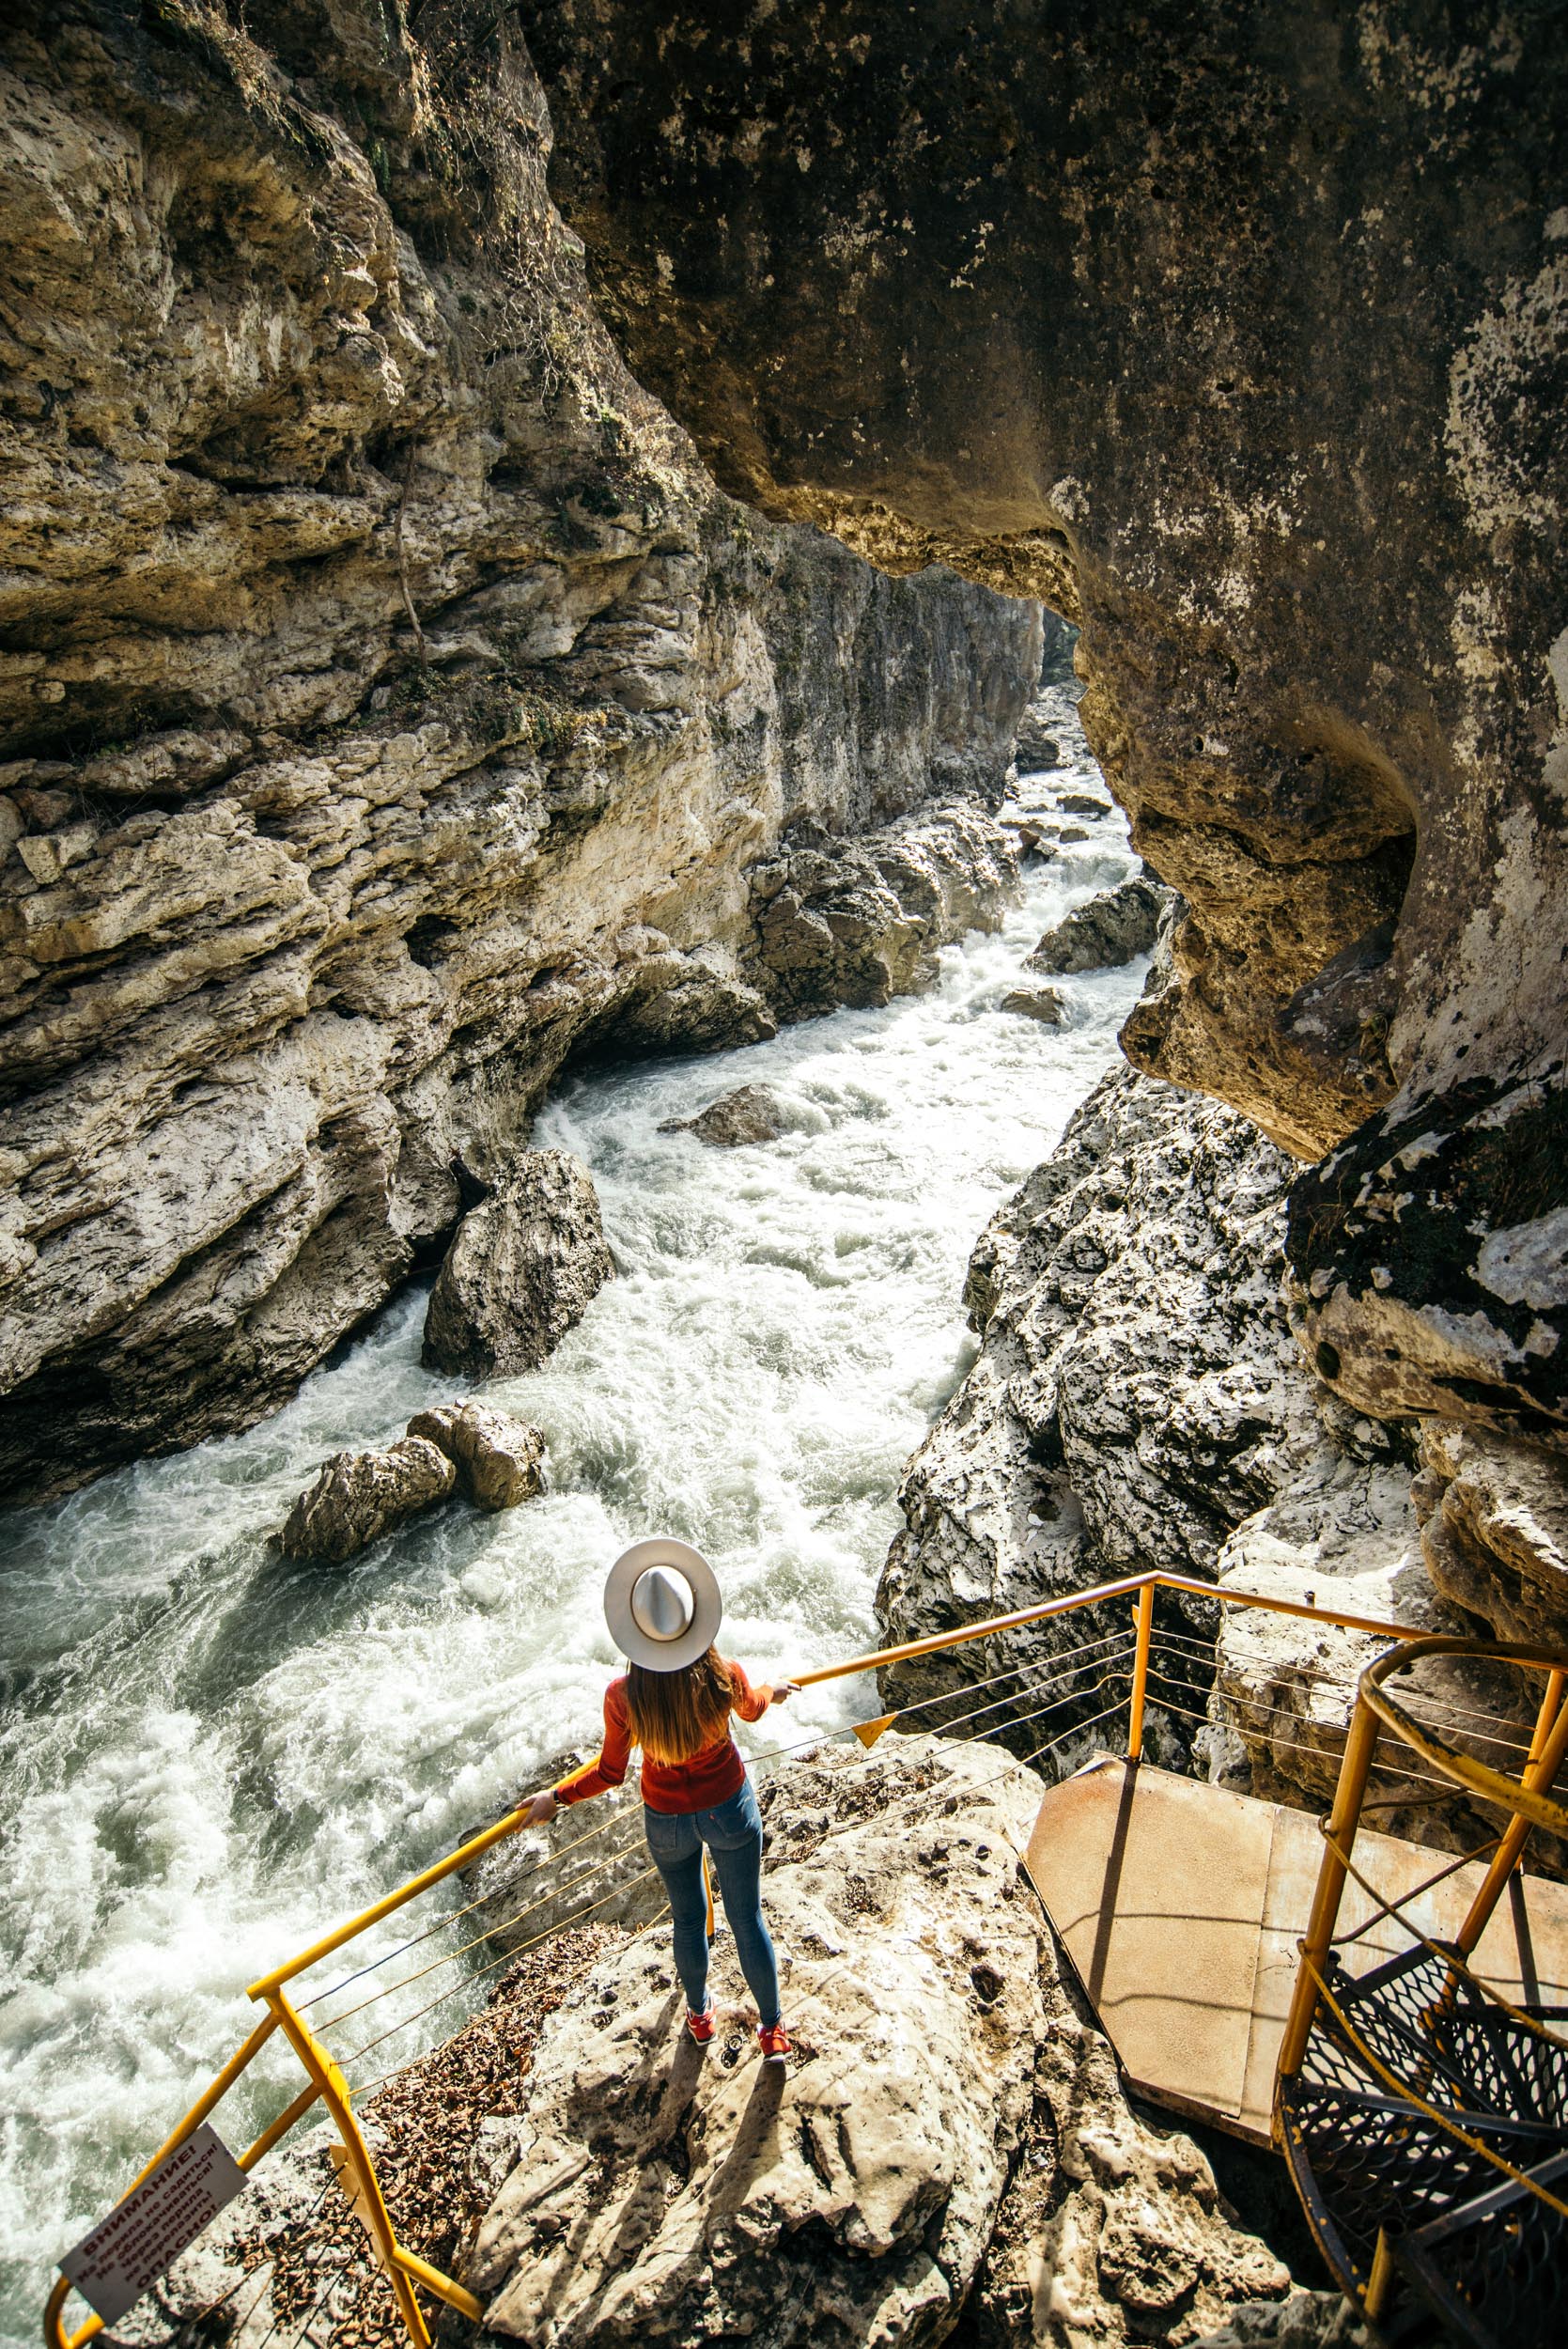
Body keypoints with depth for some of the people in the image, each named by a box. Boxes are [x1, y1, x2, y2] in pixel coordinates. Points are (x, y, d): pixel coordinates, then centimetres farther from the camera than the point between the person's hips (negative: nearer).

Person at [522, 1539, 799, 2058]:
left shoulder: (623, 1697, -31)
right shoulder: (723, 1677, -29)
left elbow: (610, 1772, -14)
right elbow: (751, 1709, -4)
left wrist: (555, 1796, 4)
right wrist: (773, 1691, 20)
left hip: (667, 1821, 1)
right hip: (730, 1809, -1)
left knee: (688, 1919, 27)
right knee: (747, 1918, 20)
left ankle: (699, 2015, 52)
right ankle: (772, 2030, 40)